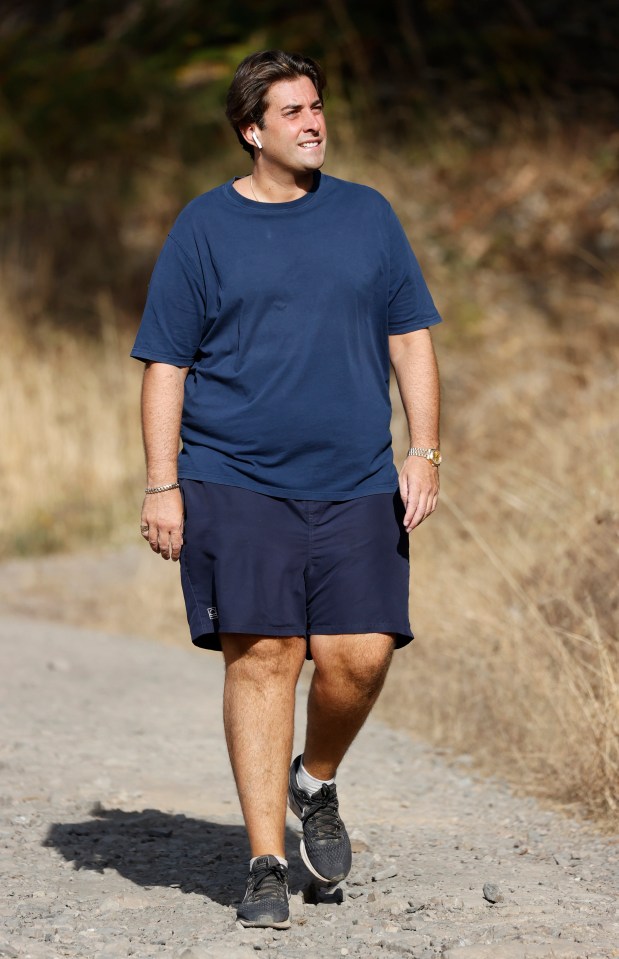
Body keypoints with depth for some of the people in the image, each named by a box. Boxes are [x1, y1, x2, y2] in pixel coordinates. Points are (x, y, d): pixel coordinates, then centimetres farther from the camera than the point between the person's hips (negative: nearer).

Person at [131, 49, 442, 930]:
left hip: (356, 485, 2)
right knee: (261, 657, -6)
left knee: (360, 656, -7)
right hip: (234, 484, -2)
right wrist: (163, 488, -3)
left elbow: (411, 337, 13)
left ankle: (317, 783, 24)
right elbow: (165, 363, 4)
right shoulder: (203, 228, 4)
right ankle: (266, 864, 2)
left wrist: (424, 452, 3)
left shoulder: (367, 215, 11)